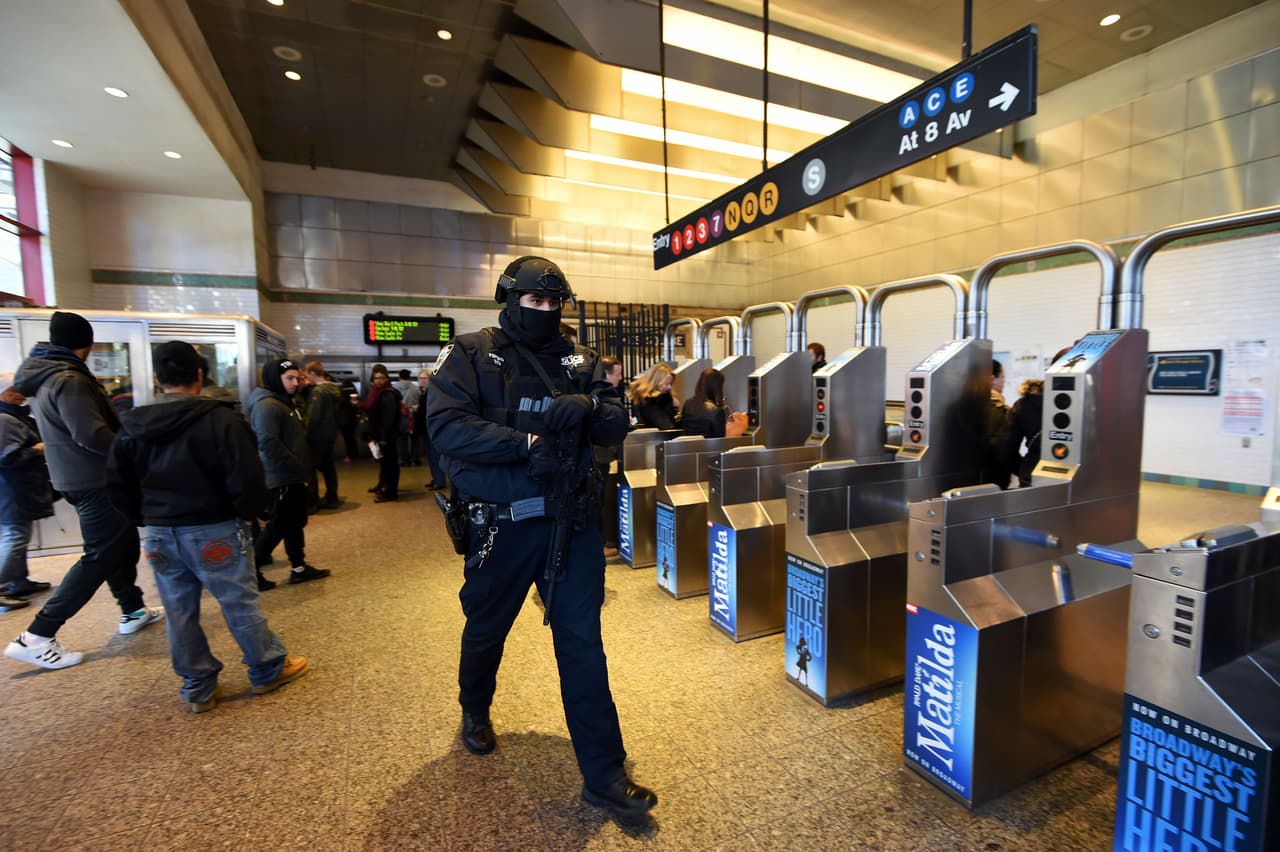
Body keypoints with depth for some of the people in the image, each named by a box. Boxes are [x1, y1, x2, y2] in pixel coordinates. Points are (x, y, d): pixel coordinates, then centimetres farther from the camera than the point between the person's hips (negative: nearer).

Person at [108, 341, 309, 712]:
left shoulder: (132, 426, 3)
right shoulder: (220, 418, -16)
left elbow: (118, 485, 9)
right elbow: (247, 479, -20)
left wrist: (148, 517, 19)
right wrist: (248, 512, -2)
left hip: (160, 533, 5)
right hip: (213, 531, -5)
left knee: (179, 612, 15)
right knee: (241, 605, 8)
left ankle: (197, 688, 27)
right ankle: (269, 670, 23)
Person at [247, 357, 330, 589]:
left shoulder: (285, 402, 16)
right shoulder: (266, 405, -18)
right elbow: (269, 443, -26)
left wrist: (301, 466, 15)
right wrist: (296, 467, -22)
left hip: (293, 476, 10)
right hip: (281, 478, -10)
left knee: (295, 523, 15)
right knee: (278, 526, -2)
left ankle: (299, 567, 24)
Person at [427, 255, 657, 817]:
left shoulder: (579, 362, 7)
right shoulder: (471, 355, -3)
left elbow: (617, 425, 1)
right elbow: (446, 424, -17)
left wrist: (589, 408, -21)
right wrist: (527, 443, -25)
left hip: (572, 522, 2)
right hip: (501, 523, -1)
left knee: (583, 643, 6)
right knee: (487, 628, 21)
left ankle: (603, 774, 20)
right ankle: (475, 711, 54)